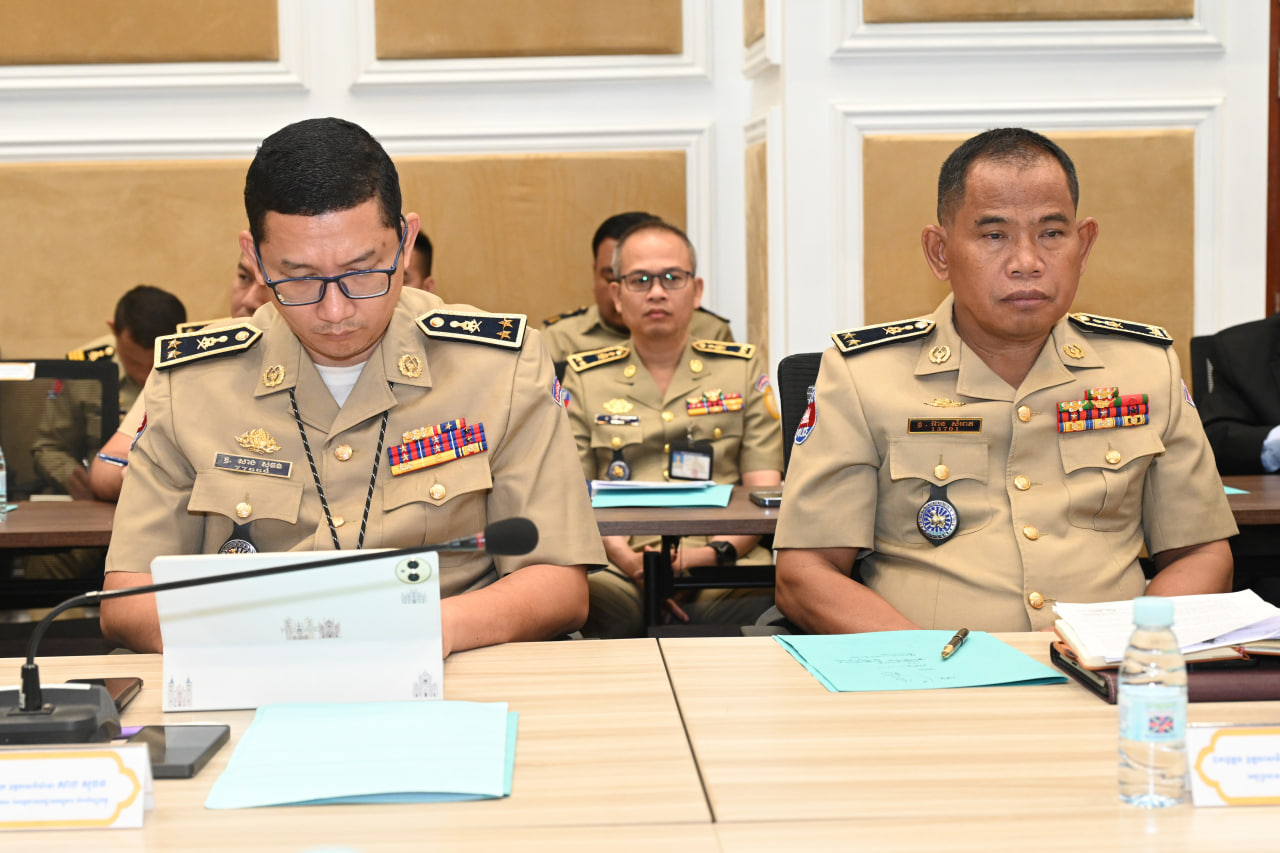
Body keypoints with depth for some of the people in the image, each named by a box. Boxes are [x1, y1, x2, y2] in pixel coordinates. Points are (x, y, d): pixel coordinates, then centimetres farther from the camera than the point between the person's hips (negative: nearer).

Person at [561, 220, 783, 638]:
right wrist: (628, 559, -11)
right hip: (618, 572, -1)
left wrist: (716, 552, -9)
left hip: (722, 572, 1)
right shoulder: (584, 377, 17)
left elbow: (764, 490, 11)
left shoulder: (743, 368, 18)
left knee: (764, 611, -37)